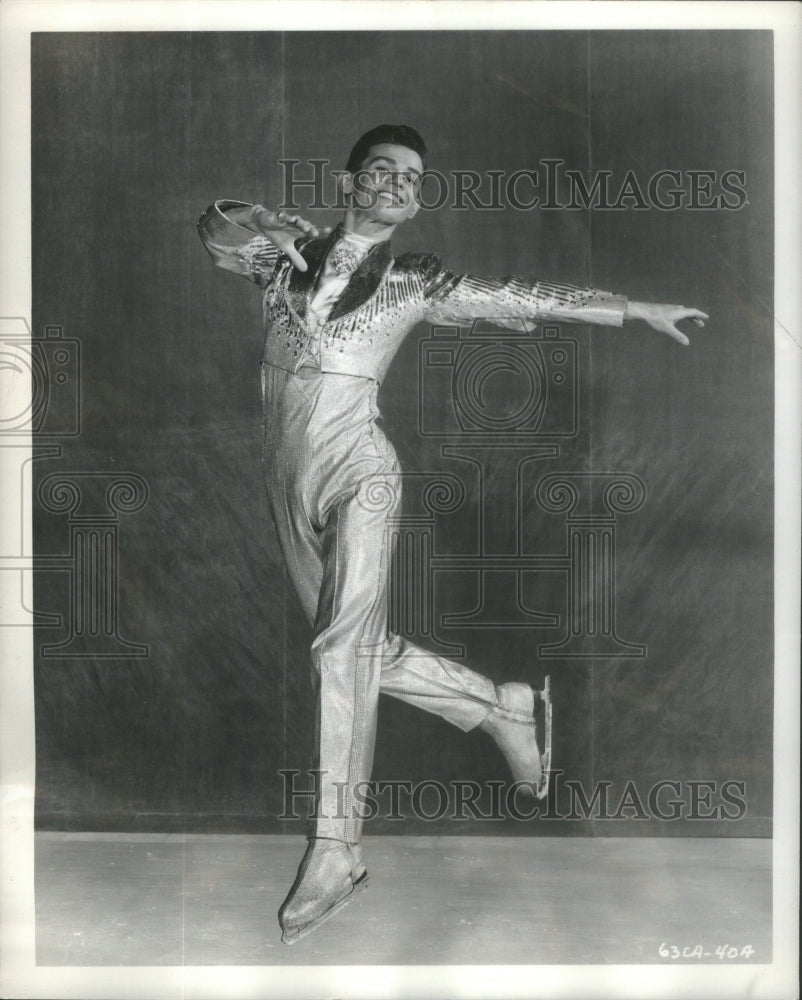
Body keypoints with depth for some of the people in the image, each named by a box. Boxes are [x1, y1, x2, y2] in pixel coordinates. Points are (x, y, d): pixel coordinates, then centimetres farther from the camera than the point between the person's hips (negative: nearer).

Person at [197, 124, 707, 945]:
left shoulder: (414, 282, 5)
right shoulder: (292, 254, 11)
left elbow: (530, 297, 4)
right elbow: (211, 225, 14)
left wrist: (638, 309, 4)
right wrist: (262, 226, -8)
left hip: (356, 468, -4)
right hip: (286, 476, 4)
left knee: (346, 638, -21)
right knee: (358, 651, 7)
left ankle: (334, 848, -17)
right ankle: (504, 706, 26)